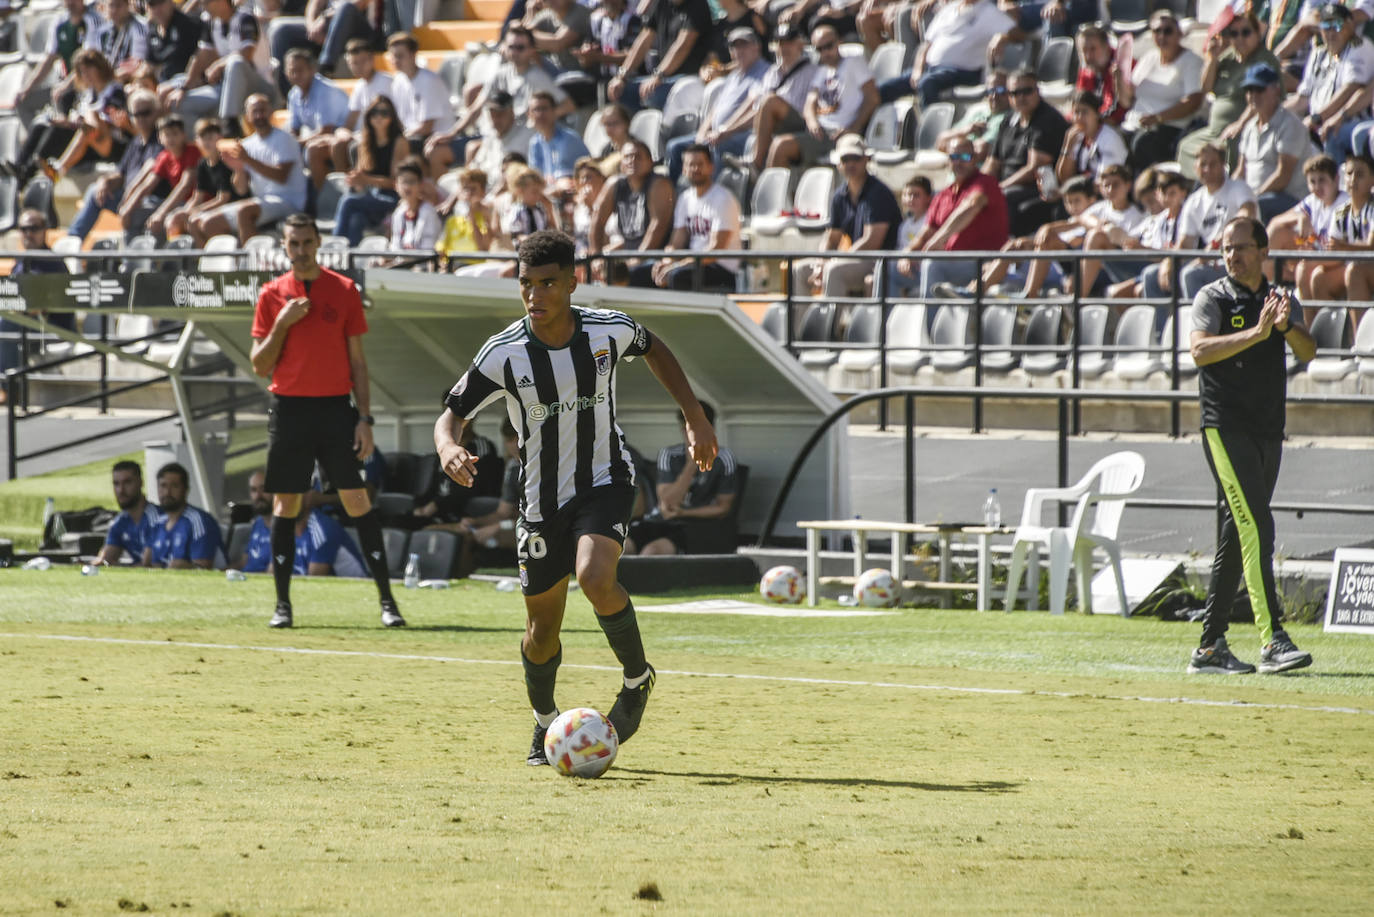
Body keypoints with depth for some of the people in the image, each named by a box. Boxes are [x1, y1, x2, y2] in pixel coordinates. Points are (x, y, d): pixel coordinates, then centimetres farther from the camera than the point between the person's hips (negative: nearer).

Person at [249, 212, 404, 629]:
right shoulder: (273, 295, 6)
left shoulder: (344, 290, 5)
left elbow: (357, 361, 6)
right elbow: (260, 366, 5)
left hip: (335, 408, -1)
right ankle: (282, 604, 8)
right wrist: (282, 324, -10)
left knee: (357, 501, -6)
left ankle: (387, 601, -6)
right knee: (285, 505, 2)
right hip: (289, 408, 1)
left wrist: (365, 418, -1)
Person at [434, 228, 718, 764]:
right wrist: (449, 448, -34)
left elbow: (654, 350, 11)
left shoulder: (609, 330, -13)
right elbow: (452, 415, -10)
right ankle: (545, 722, 38)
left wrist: (695, 418, 9)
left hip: (605, 482, -1)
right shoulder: (504, 353, -16)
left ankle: (637, 679, -3)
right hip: (542, 499, 2)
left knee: (595, 579, -30)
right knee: (542, 633, 8)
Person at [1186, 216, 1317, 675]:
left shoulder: (1282, 300, 13)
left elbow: (1308, 352, -1)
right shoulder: (1212, 298, 0)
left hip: (1269, 430, 6)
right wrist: (1257, 332, -26)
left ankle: (1210, 646, 12)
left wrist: (1286, 326, -21)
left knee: (1237, 536, 8)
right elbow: (1201, 350, -16)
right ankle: (1272, 641, -24)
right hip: (1225, 426, -6)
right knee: (1255, 526, -17)